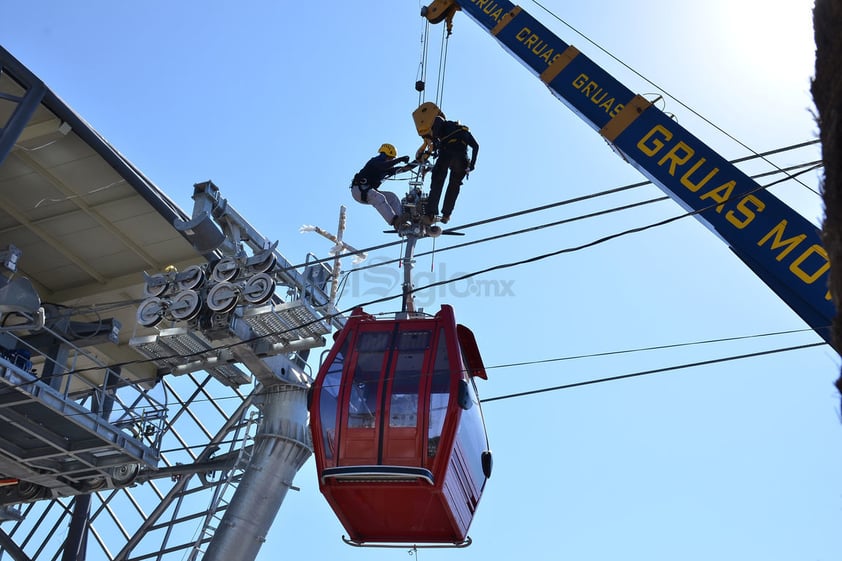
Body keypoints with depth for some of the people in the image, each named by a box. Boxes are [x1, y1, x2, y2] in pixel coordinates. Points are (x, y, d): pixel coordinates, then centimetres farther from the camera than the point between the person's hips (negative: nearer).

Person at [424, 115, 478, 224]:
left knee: (437, 184, 5)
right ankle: (446, 215, 10)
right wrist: (472, 164, 16)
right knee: (454, 186, 18)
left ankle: (431, 214, -7)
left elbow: (438, 120, 2)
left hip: (446, 153, -3)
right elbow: (475, 146, 20)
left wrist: (435, 142, -1)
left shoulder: (445, 125, 27)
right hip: (462, 158, 3)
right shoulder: (466, 132, 36)